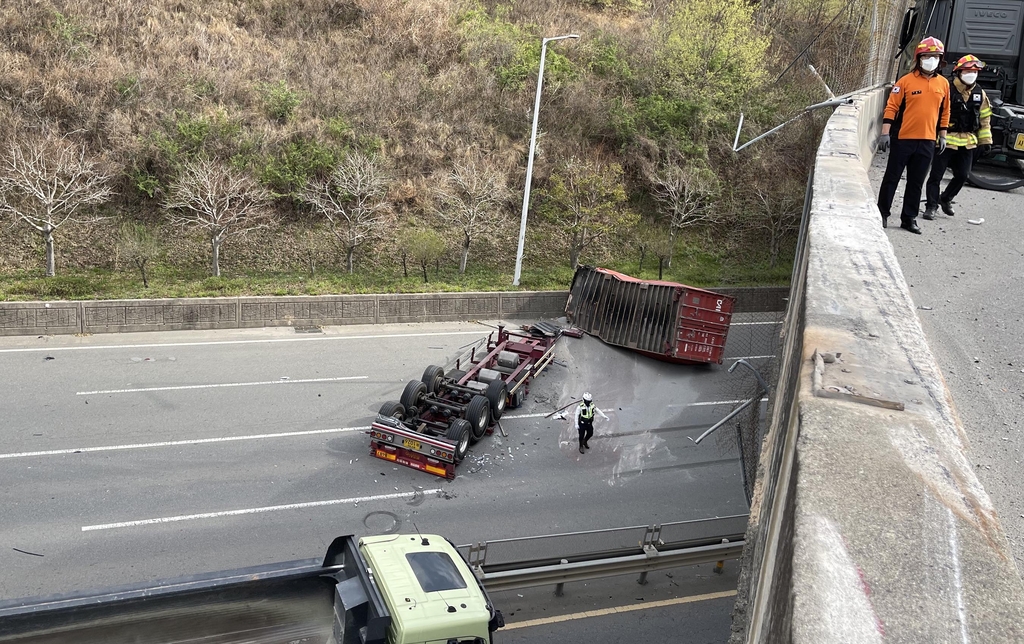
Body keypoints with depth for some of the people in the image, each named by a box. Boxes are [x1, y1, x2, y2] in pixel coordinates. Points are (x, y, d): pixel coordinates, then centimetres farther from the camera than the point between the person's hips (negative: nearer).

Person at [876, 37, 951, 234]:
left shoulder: (944, 84, 7)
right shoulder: (906, 81, -6)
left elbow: (944, 112, 15)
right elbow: (892, 107, -7)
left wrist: (942, 136, 13)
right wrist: (885, 133, -13)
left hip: (927, 142, 4)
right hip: (903, 139, -4)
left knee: (916, 183, 9)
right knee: (892, 177, 3)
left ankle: (909, 218, 17)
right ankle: (882, 213, 13)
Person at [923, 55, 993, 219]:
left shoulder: (980, 95, 9)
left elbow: (985, 119, 16)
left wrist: (985, 141, 13)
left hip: (968, 143, 5)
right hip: (946, 140, -5)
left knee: (962, 176, 8)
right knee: (936, 175, -3)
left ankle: (945, 199, 29)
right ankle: (931, 206, 6)